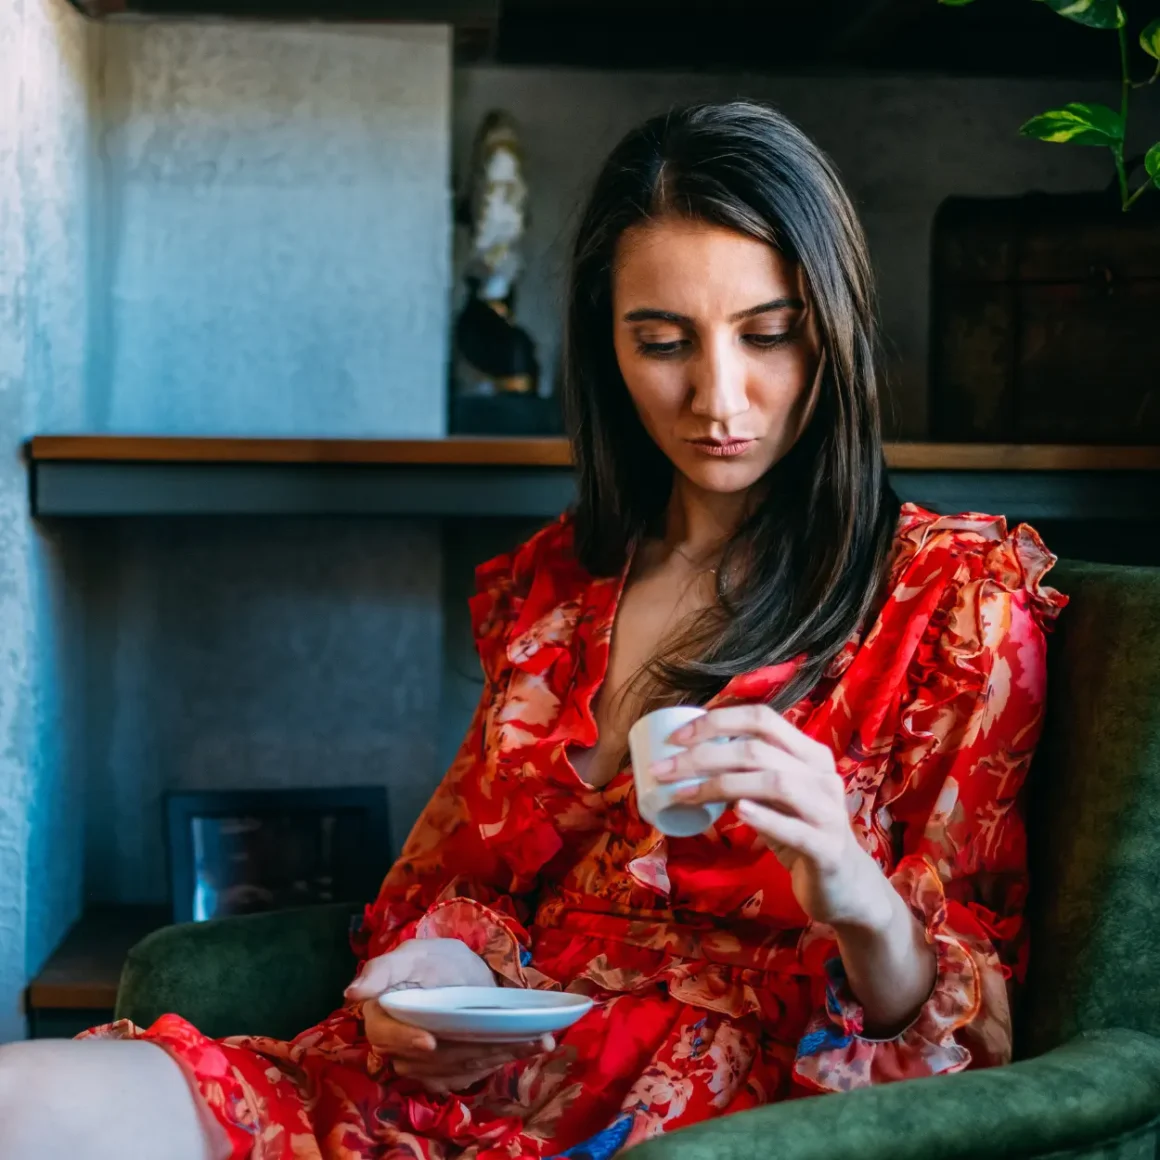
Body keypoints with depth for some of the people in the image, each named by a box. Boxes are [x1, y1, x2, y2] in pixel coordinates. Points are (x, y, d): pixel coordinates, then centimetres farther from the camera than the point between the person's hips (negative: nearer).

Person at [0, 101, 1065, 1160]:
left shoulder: (956, 595, 1)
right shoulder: (556, 582, 17)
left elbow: (956, 1024, 0)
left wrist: (857, 898, -22)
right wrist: (438, 969, -2)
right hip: (485, 1072, 5)